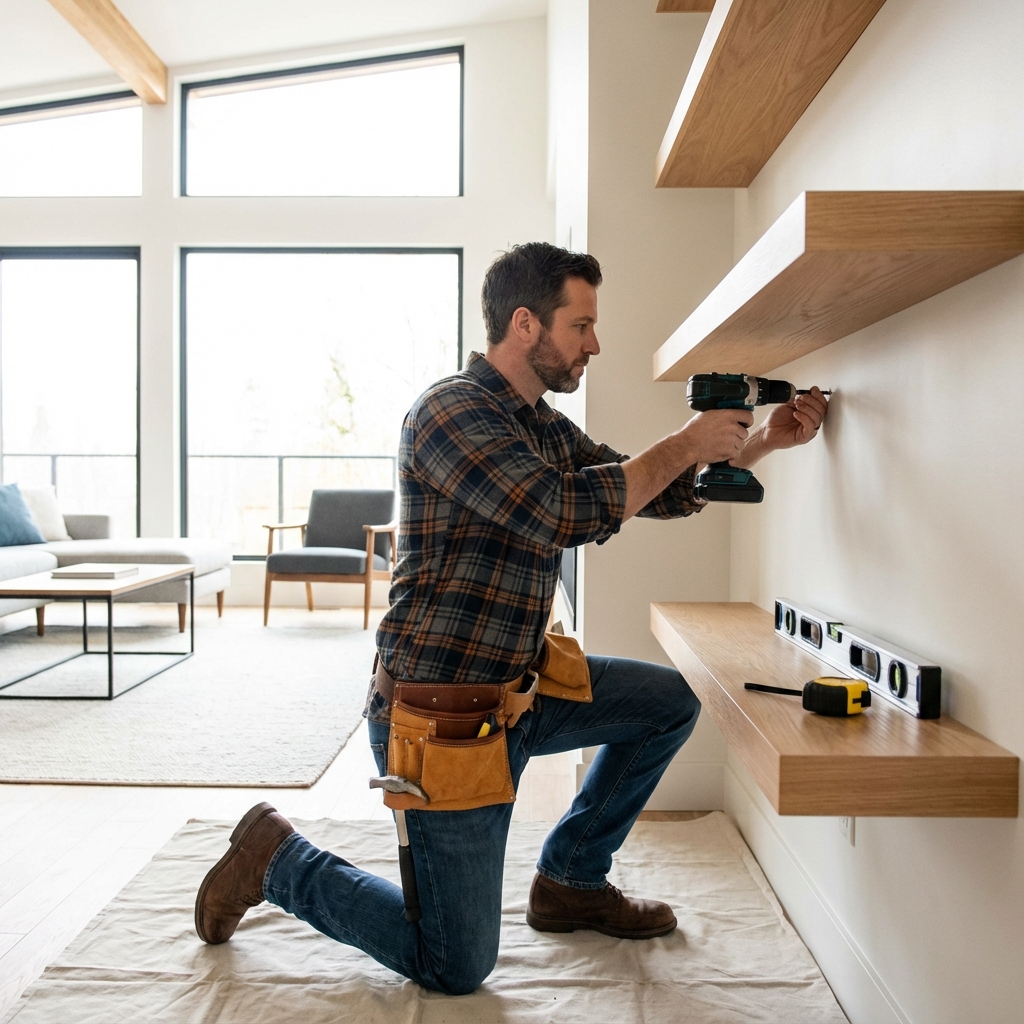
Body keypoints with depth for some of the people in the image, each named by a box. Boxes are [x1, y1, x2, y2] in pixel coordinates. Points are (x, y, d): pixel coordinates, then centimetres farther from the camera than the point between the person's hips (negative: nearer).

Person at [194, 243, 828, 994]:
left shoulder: (546, 427, 11)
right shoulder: (452, 411, -17)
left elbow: (662, 494, 15)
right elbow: (568, 514, -28)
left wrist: (765, 442, 6)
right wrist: (686, 444, -16)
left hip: (514, 687, 9)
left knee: (672, 703, 12)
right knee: (458, 969, 2)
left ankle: (571, 879, 23)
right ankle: (278, 859, 18)